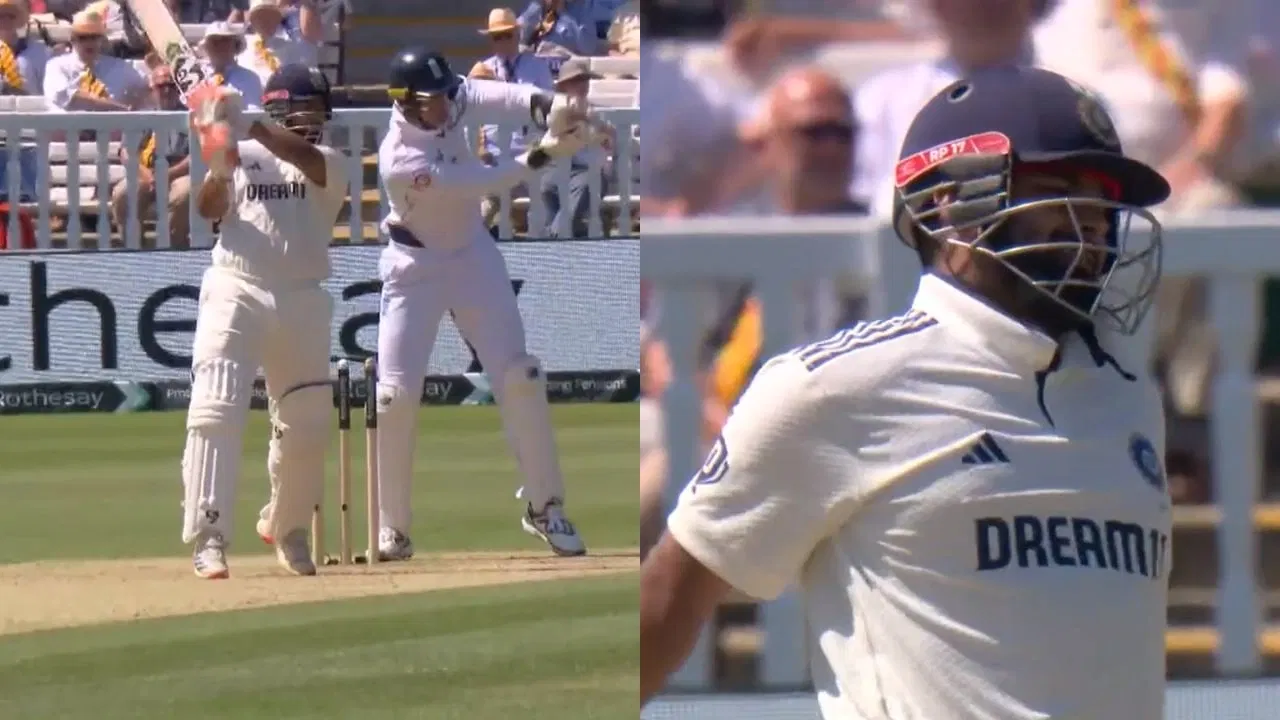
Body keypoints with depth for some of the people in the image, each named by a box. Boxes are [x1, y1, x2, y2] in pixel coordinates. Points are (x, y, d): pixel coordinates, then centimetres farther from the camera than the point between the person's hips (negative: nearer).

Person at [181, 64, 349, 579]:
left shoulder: (331, 164, 9)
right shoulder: (242, 158, 10)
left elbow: (307, 159, -15)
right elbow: (209, 209, -4)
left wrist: (250, 128, -28)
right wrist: (221, 164, -22)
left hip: (303, 301, 2)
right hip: (236, 292, -2)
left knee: (306, 426, 7)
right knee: (216, 411, -17)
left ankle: (286, 527, 33)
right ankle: (209, 537, -20)